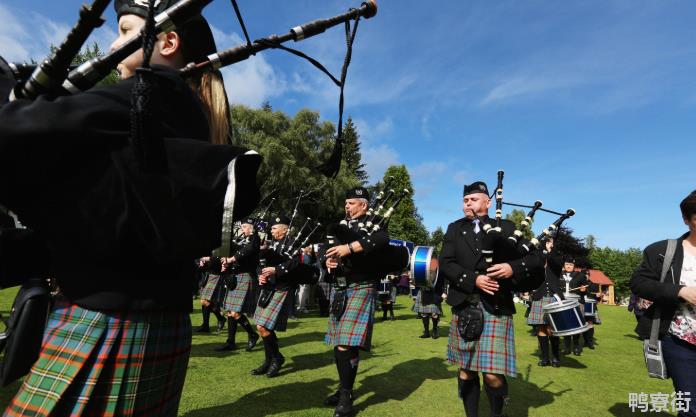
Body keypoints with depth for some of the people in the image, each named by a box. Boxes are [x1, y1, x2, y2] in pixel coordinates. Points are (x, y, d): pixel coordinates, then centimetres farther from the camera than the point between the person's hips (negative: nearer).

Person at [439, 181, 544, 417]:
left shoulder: (505, 228, 7)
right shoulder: (455, 229, 10)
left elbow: (536, 258, 2)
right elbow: (445, 264, -2)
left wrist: (513, 268, -17)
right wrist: (474, 280, -16)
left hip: (496, 308, -2)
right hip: (463, 307, 2)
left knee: (493, 374, -4)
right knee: (465, 370, 11)